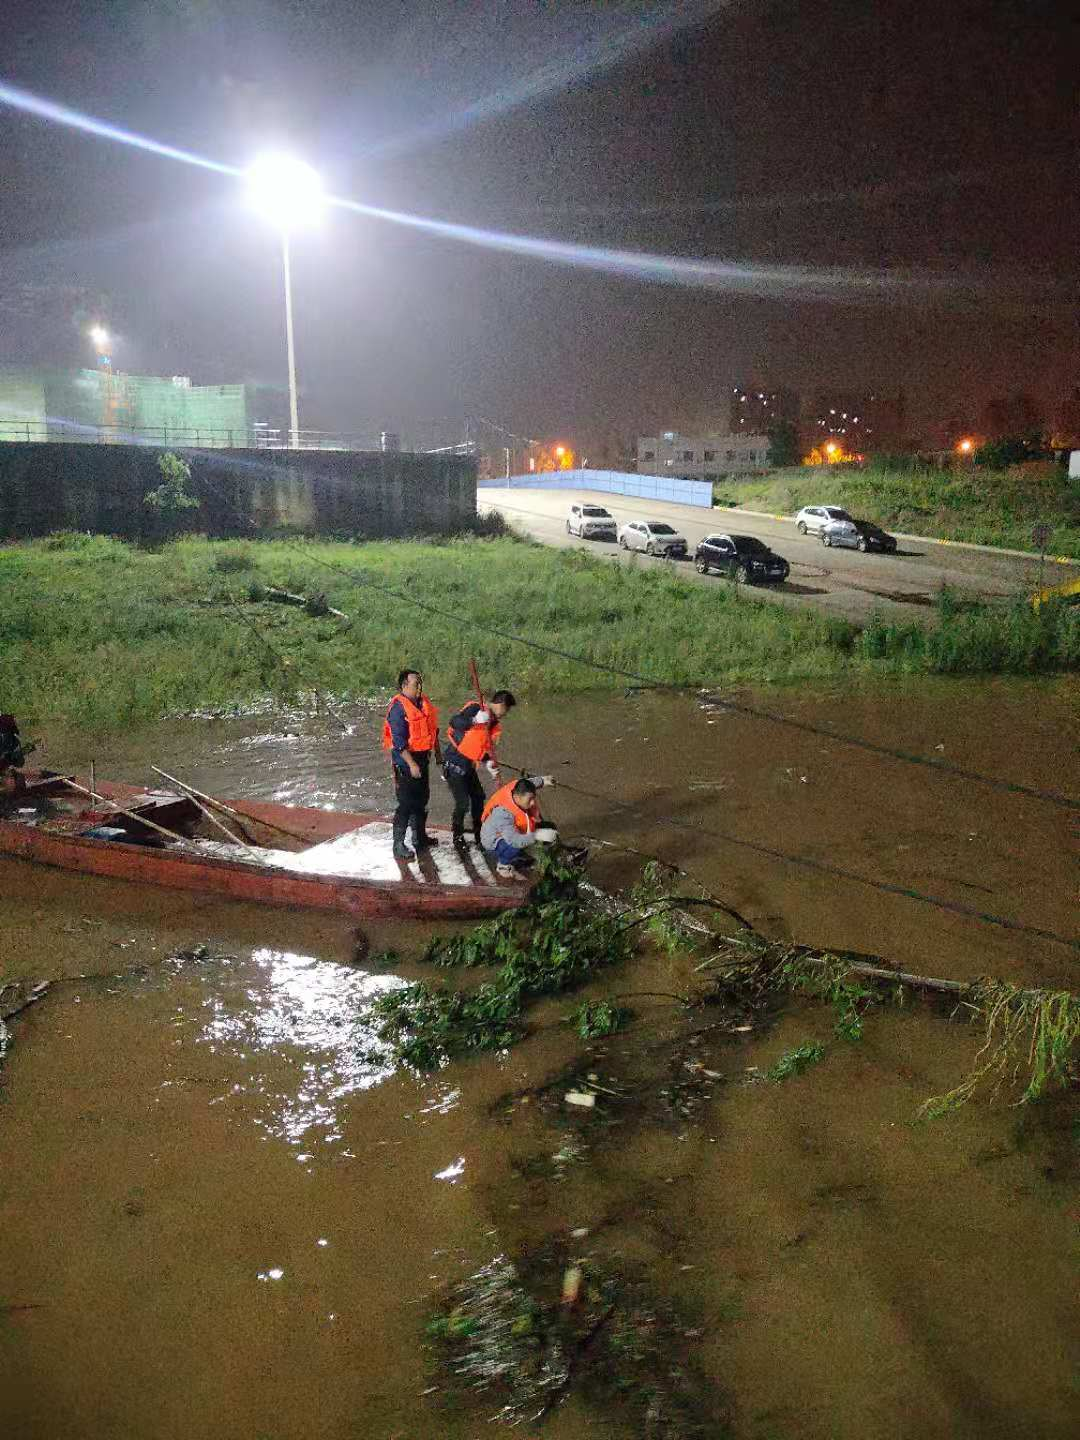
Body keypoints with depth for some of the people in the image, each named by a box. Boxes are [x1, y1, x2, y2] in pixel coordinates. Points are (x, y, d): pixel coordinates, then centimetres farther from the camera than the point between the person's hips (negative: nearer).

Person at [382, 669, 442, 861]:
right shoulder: (398, 708, -19)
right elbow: (399, 741, -23)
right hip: (406, 761, -9)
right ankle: (398, 846, -1)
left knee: (422, 800, 20)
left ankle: (420, 837, 35)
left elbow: (432, 729, 19)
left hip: (422, 758, 9)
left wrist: (438, 752, 20)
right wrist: (412, 764, -25)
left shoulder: (423, 703, 7)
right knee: (407, 804, -8)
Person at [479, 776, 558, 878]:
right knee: (515, 847, -39)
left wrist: (542, 780, 16)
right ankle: (502, 865, -4)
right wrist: (537, 835, -57)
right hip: (495, 843, -8)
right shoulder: (503, 813, -43)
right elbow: (514, 841, -52)